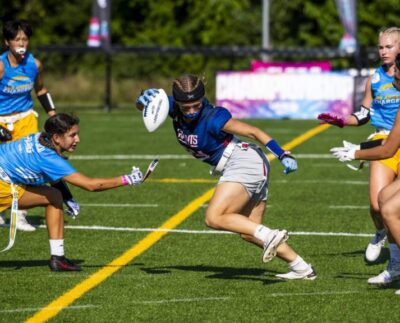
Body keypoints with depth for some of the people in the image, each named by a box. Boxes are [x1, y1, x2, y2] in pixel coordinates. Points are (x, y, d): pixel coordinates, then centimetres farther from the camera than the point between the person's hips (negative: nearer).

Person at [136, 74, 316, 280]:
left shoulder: (213, 118, -22)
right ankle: (301, 268, 12)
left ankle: (269, 235, -28)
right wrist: (145, 100, -17)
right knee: (249, 233, 10)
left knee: (214, 218, -20)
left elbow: (253, 132, -17)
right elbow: (140, 105, 7)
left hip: (244, 163, -9)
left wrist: (283, 155, -21)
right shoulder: (172, 108, -4)